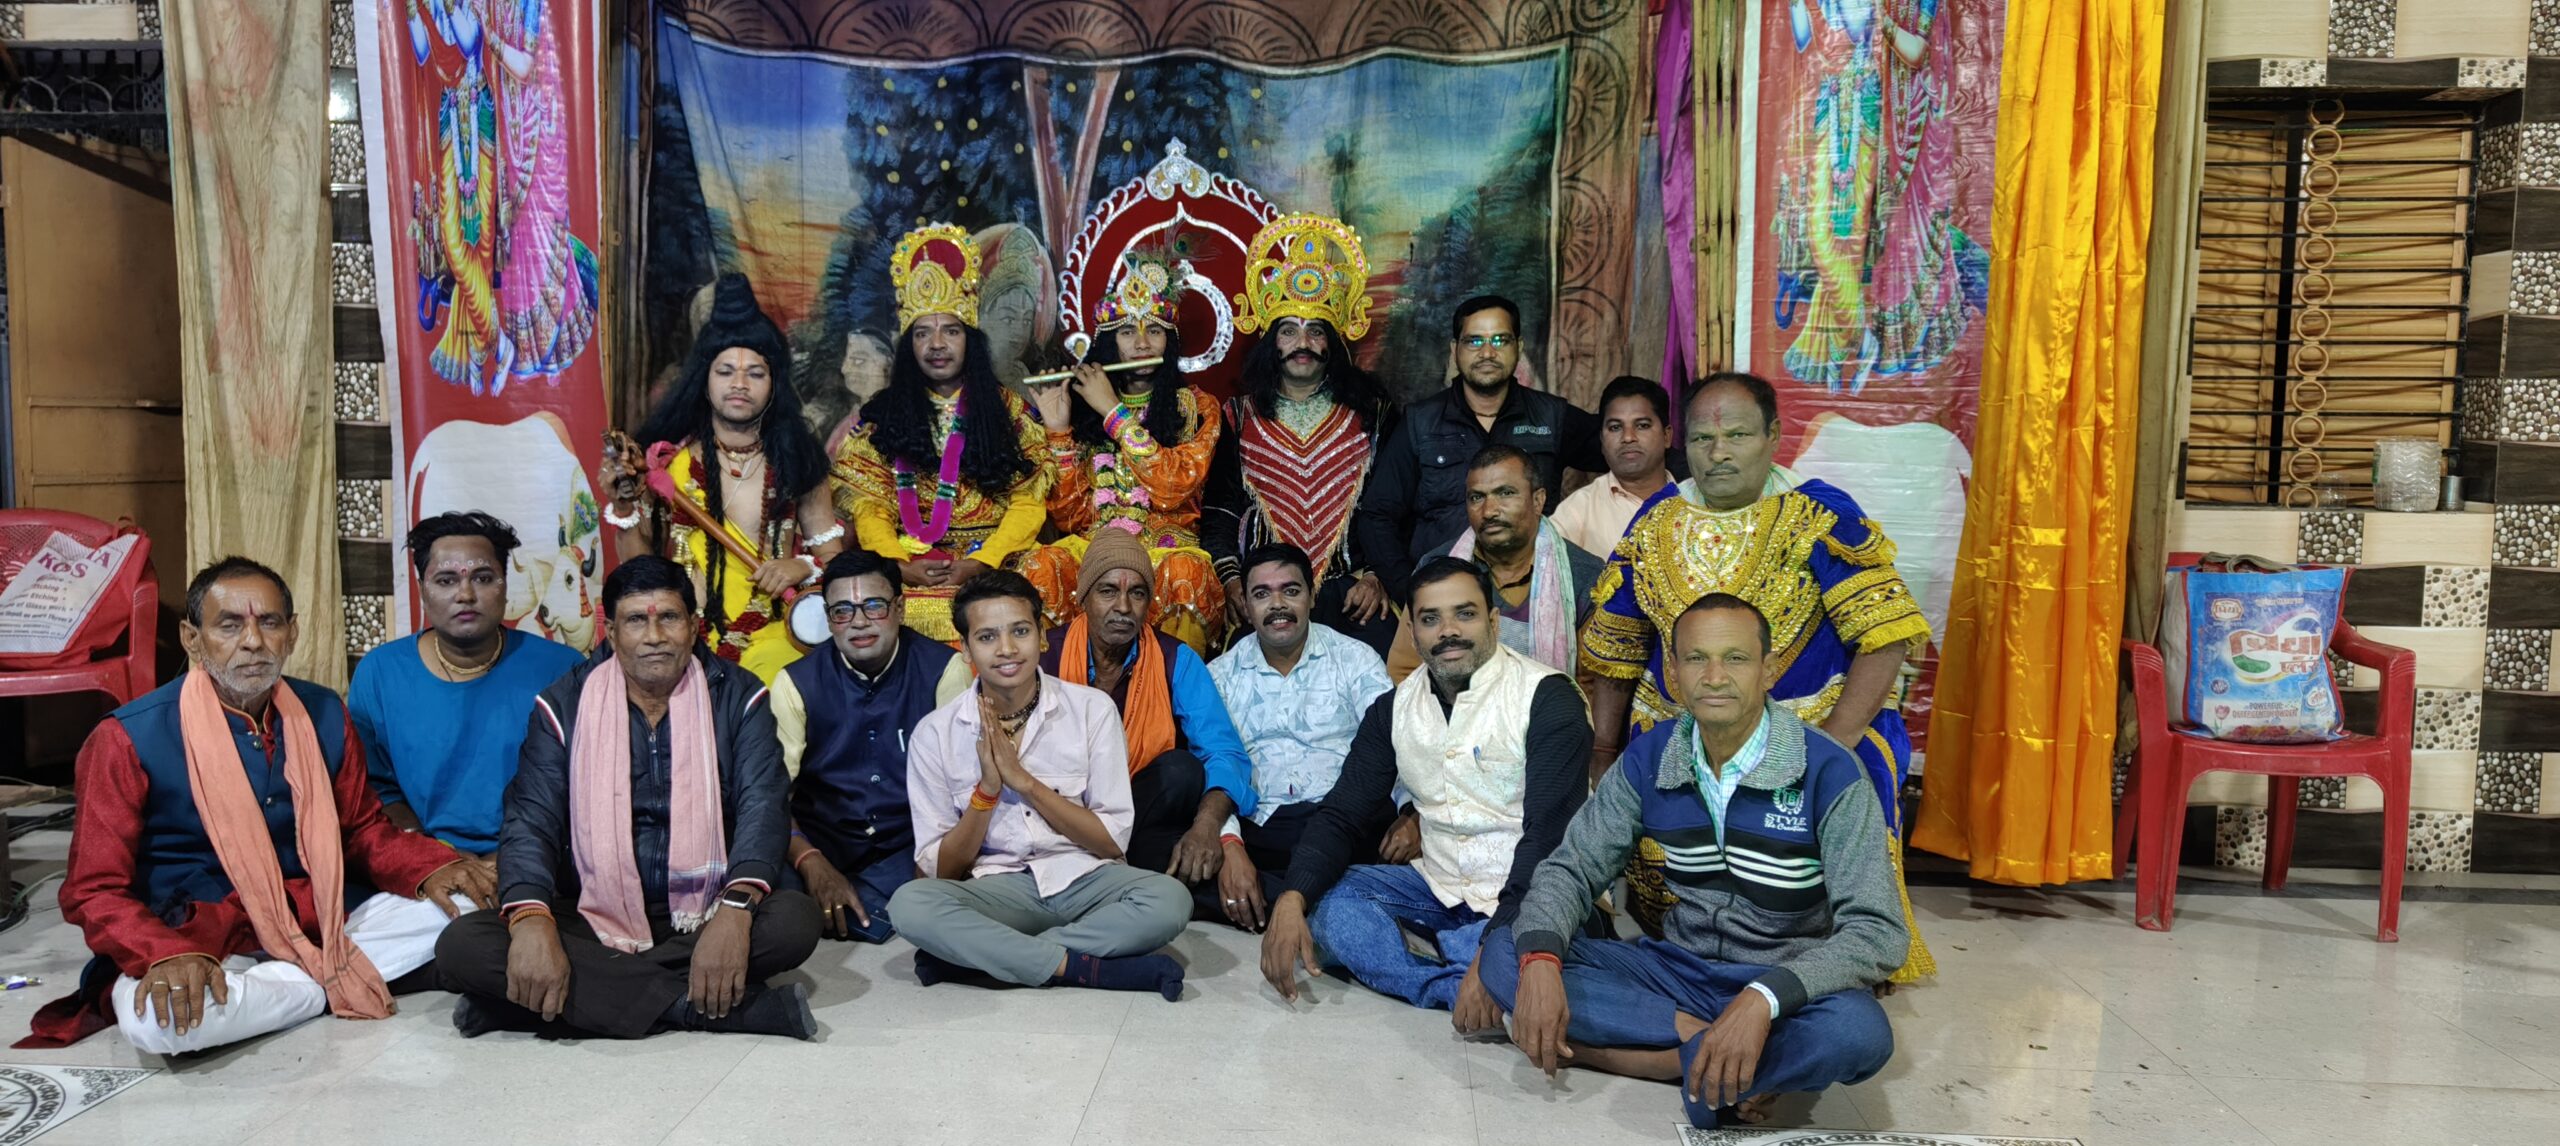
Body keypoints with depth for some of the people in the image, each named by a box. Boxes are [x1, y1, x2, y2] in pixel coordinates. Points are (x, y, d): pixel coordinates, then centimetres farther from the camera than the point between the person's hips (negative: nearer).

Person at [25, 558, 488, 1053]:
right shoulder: (130, 737, -11)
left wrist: (431, 868, -11)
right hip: (203, 946, -3)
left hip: (323, 926, 3)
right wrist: (167, 956, -30)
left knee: (460, 902, -11)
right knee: (156, 1018, -36)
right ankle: (340, 984, -12)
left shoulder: (325, 715, 1)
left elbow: (364, 830, 10)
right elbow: (96, 890, -10)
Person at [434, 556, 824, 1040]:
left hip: (703, 917, -1)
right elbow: (531, 820, -6)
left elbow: (763, 805, -11)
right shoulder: (564, 704, 2)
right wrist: (531, 921, -27)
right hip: (592, 920, 2)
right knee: (461, 945, -24)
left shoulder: (736, 696, 0)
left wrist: (735, 909, -30)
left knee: (795, 919, -30)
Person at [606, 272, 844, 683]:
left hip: (772, 641, 0)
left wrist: (804, 568, -11)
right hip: (683, 641, 0)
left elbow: (833, 557, 9)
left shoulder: (797, 462, 7)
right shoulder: (665, 459, 5)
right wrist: (623, 507, -9)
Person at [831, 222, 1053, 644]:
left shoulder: (1008, 408, 11)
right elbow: (867, 504, 6)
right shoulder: (882, 415, 15)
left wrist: (980, 563, -12)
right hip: (909, 574, 1)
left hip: (990, 571, -1)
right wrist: (899, 565, -12)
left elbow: (1028, 502, 3)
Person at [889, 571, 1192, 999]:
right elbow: (940, 871, -1)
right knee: (909, 903, -30)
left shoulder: (1091, 708, -2)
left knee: (1170, 899, -30)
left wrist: (1023, 779, -13)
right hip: (995, 888, 0)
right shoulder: (935, 733, -2)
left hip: (1083, 878, 1)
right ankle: (1080, 967, -23)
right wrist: (987, 789, -16)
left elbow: (1113, 840, -4)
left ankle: (978, 956, -21)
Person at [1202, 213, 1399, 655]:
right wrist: (1231, 578, -5)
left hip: (1351, 592, 1)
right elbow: (1218, 509, 9)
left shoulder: (1371, 415, 13)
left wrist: (1376, 576, -7)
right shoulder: (1238, 417, 15)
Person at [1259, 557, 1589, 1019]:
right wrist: (1292, 898, -18)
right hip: (1439, 887, 6)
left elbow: (1549, 836, -20)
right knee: (1330, 902, -17)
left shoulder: (1547, 698, -12)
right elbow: (1343, 813, 2)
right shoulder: (1394, 708, 5)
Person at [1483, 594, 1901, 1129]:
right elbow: (1571, 868, 0)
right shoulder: (1649, 759, -4)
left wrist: (1763, 1000, -37)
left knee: (1859, 1031, -38)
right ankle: (1715, 1054, -20)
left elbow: (1878, 931, -20)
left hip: (1786, 987, -4)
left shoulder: (1829, 774, -15)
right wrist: (1540, 959, -23)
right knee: (1504, 955, -18)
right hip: (1677, 967, 4)